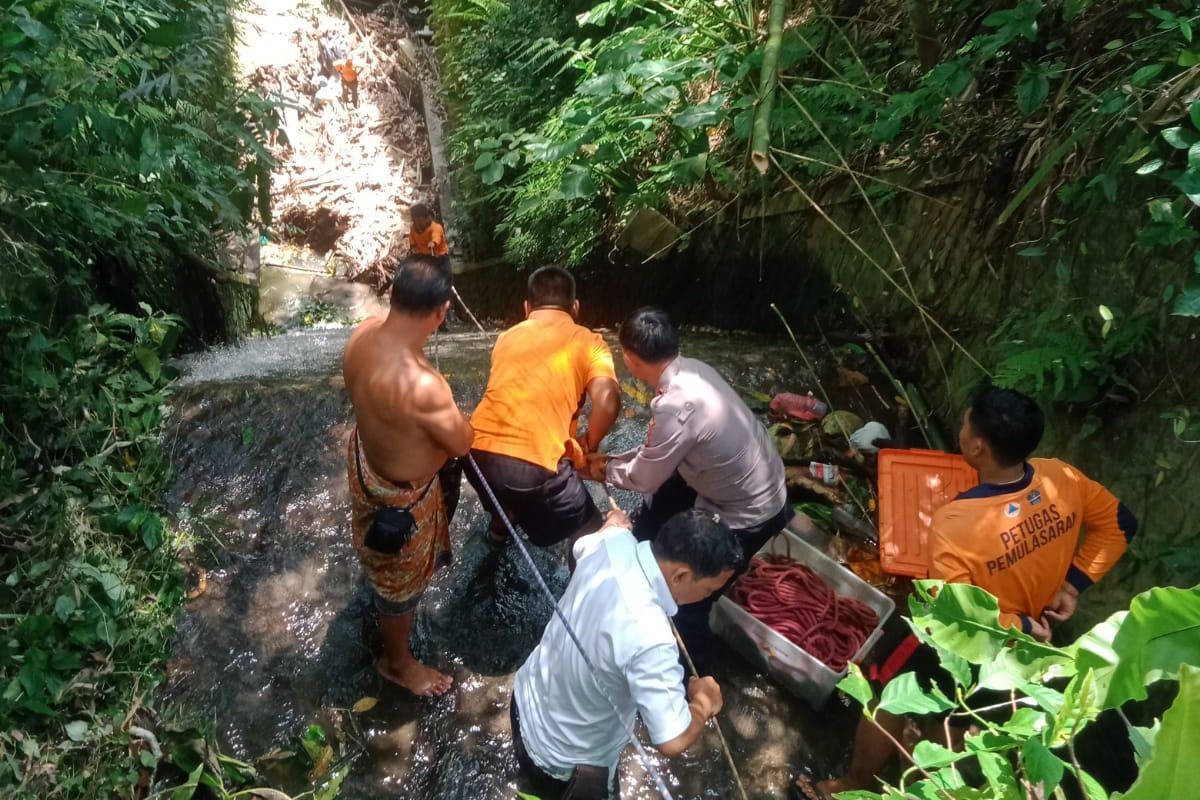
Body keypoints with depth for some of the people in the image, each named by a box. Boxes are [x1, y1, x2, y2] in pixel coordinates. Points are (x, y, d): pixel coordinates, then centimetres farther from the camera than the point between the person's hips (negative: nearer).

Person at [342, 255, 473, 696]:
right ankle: (397, 662, 48)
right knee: (402, 579, 21)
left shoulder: (364, 332, -18)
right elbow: (462, 443, -23)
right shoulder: (420, 386, -43)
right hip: (401, 492, -7)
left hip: (365, 458, 7)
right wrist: (448, 412, -3)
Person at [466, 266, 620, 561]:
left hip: (478, 453, 6)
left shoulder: (507, 337, 20)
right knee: (590, 536, 16)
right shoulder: (588, 342, 5)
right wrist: (588, 445, 6)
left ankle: (500, 528, 64)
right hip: (535, 464, -6)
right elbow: (607, 400, -12)